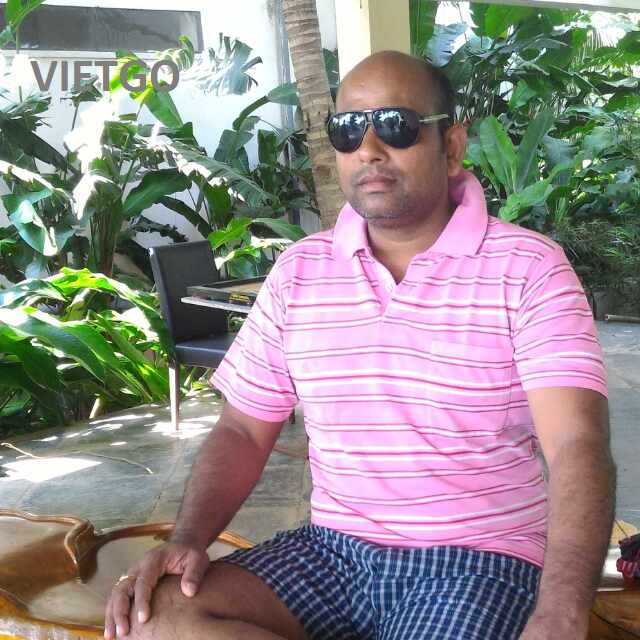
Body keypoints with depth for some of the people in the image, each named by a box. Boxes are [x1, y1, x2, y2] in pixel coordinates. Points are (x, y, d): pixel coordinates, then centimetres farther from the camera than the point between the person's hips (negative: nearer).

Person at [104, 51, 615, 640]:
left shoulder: (527, 268, -8)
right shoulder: (297, 271, 6)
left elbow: (577, 446, -19)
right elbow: (244, 430, 9)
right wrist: (188, 540, -10)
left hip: (478, 558, -5)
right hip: (333, 549, 5)